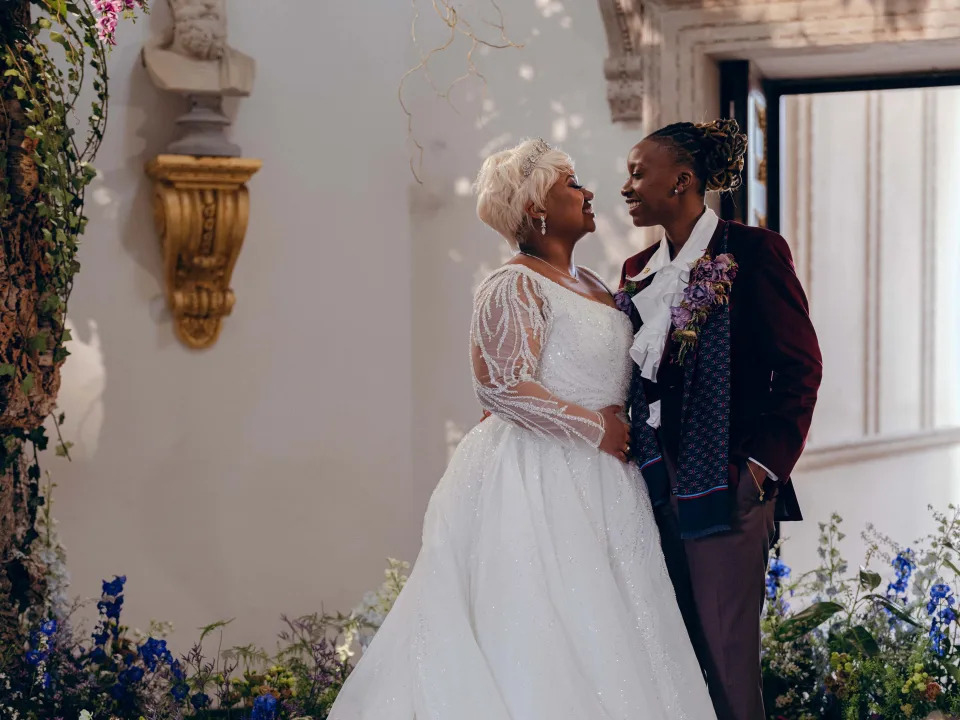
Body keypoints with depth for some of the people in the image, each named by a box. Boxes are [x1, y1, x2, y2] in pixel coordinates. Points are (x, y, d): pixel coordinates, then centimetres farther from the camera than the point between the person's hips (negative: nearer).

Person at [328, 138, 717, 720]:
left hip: (597, 479, 9)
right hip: (540, 479, -8)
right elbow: (503, 386, -20)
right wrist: (596, 429, -14)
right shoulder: (515, 287, -10)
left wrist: (626, 428, 7)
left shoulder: (590, 284, 16)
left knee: (598, 636, 6)